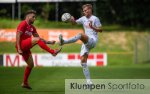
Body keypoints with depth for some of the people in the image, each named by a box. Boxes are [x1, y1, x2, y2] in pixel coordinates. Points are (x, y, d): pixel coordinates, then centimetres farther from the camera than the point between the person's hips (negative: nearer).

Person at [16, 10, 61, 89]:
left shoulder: (32, 27, 20)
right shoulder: (23, 24, -6)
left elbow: (39, 38, 20)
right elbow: (18, 36, -15)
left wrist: (49, 42, 7)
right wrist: (19, 49, -21)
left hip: (26, 48, 10)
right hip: (21, 45, -10)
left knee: (30, 65, 12)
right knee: (37, 40, -25)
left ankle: (25, 83, 22)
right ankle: (53, 52, -28)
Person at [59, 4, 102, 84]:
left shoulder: (95, 19, -1)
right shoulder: (83, 18, 16)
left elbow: (100, 30, -2)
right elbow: (75, 22, 19)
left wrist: (92, 27, -18)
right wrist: (72, 20, -4)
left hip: (92, 40, -7)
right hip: (86, 42, 7)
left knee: (80, 35, -34)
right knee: (83, 61, -5)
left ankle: (63, 42, -51)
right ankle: (89, 82, -5)